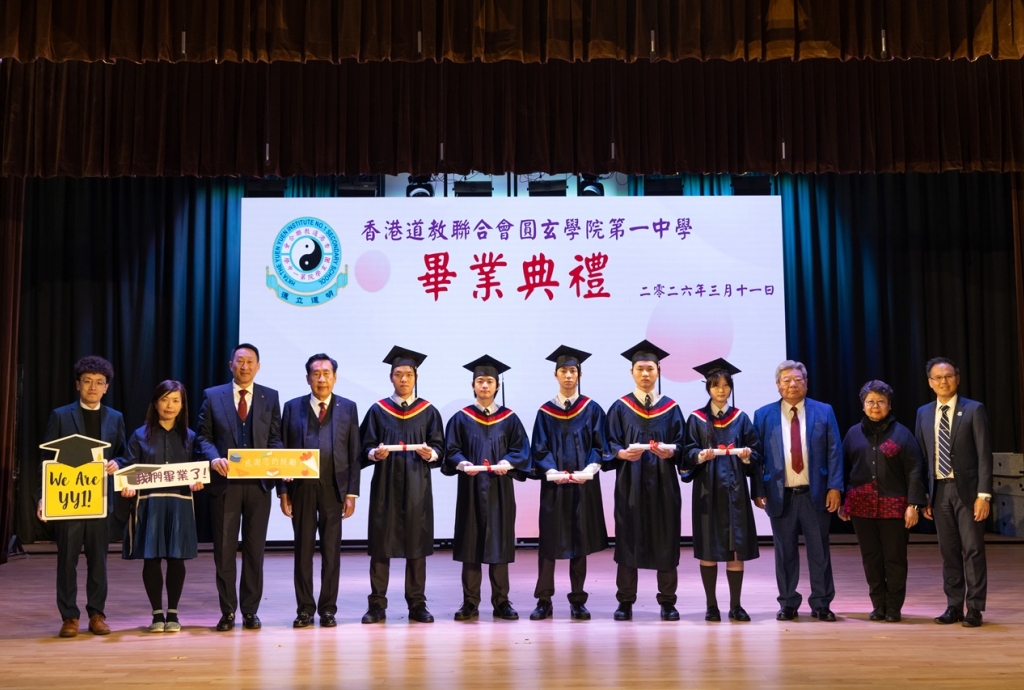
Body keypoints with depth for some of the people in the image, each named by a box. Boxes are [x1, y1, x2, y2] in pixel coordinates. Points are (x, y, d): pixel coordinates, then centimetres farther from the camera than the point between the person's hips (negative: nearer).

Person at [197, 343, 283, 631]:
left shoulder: (270, 397, 8)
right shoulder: (213, 396, 6)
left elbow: (275, 438, 7)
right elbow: (204, 436, 4)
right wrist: (214, 458, -16)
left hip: (258, 483, 1)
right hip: (225, 482, -1)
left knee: (254, 549, 7)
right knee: (224, 549, 4)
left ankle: (250, 611, 16)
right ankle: (228, 611, 14)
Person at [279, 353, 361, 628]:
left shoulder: (348, 408, 5)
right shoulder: (293, 407, 6)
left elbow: (354, 454, 3)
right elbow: (283, 450, 4)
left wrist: (352, 492, -3)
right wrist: (283, 491, -2)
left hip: (333, 488, 0)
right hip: (301, 489, 1)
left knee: (331, 550, 4)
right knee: (303, 549, 6)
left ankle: (328, 609, 12)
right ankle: (305, 608, 14)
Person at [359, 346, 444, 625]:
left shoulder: (428, 411, 7)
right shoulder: (378, 410, 6)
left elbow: (439, 447, 4)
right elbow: (366, 447, 4)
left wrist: (430, 454, -17)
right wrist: (375, 453, -17)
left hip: (417, 485, 0)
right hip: (385, 484, 0)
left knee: (416, 543, 2)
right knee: (381, 543, 0)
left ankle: (417, 605, 10)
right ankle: (377, 604, 7)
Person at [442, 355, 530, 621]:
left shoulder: (509, 419, 6)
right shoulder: (461, 418, 5)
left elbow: (521, 450, 2)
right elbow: (451, 450, 2)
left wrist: (507, 463, -17)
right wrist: (462, 463, -18)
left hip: (500, 490, 0)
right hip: (471, 489, 0)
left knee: (499, 543, 3)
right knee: (470, 544, 1)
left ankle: (501, 602, 10)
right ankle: (470, 603, 7)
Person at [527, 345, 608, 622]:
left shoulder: (592, 410, 6)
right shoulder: (546, 412, 5)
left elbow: (599, 446, 2)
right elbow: (539, 450, 1)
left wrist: (589, 469, -16)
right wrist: (553, 472, -16)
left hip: (584, 485, 0)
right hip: (553, 484, 0)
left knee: (580, 539, 4)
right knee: (549, 540, 1)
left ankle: (578, 602, 12)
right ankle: (544, 601, 6)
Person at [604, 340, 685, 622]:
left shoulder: (671, 408, 8)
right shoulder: (620, 408, 6)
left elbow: (680, 446, 3)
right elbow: (610, 445, 1)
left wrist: (669, 452, -19)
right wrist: (623, 453, -20)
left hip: (663, 484, 1)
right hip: (630, 483, -1)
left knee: (666, 542, 2)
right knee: (628, 541, 0)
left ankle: (667, 602, 11)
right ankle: (625, 602, 8)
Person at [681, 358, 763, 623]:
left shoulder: (741, 418, 9)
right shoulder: (697, 419, 5)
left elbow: (756, 453, 5)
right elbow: (688, 452, -2)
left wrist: (747, 455, -16)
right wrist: (700, 456, -22)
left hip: (734, 490, 1)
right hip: (707, 490, -1)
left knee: (736, 549, -1)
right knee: (708, 549, 0)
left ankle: (735, 606, 6)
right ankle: (711, 605, 9)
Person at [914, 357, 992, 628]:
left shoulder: (974, 410, -3)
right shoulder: (924, 413, 10)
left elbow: (984, 455, -7)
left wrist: (984, 494, -14)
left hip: (967, 489, -4)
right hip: (939, 490, 4)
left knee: (973, 550, -1)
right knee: (949, 551, 8)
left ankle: (974, 609, 6)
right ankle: (954, 606, 16)